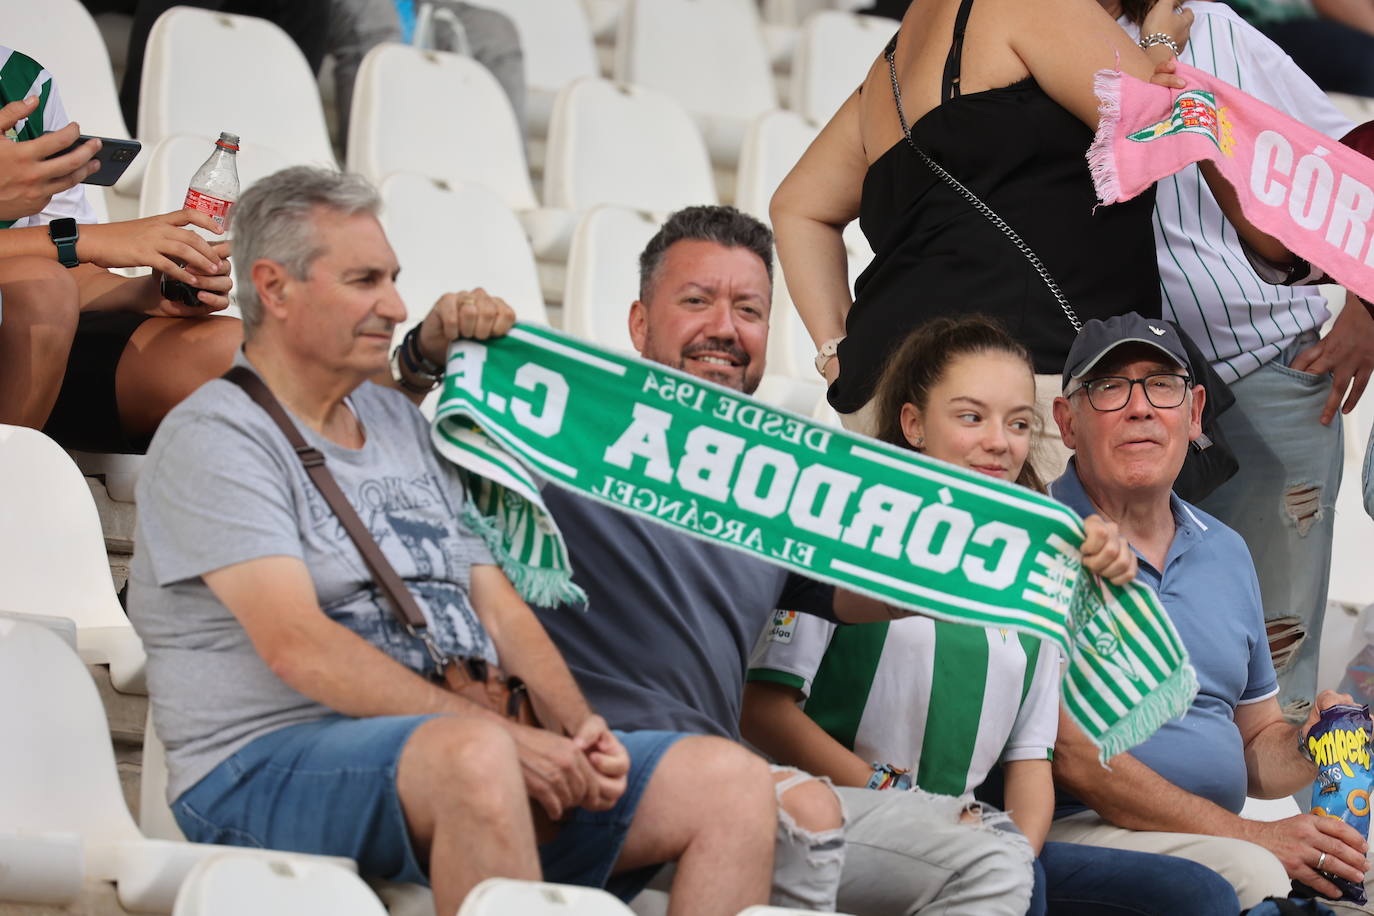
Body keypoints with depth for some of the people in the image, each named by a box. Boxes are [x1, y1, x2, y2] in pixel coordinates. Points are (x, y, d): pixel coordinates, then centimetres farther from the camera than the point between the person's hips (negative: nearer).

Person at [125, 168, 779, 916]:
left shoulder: (401, 424, 24)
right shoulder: (214, 439, -2)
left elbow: (499, 610, 19)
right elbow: (296, 645, -15)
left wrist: (576, 728, -3)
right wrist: (499, 734, -22)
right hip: (275, 764, -8)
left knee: (734, 782, -10)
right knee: (472, 758, -41)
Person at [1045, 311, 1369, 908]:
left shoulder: (1226, 553, 19)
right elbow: (1070, 754, -13)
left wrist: (1302, 749, 0)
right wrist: (1247, 835, -16)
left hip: (1221, 835, 6)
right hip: (1076, 831, -6)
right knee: (1252, 872, -32)